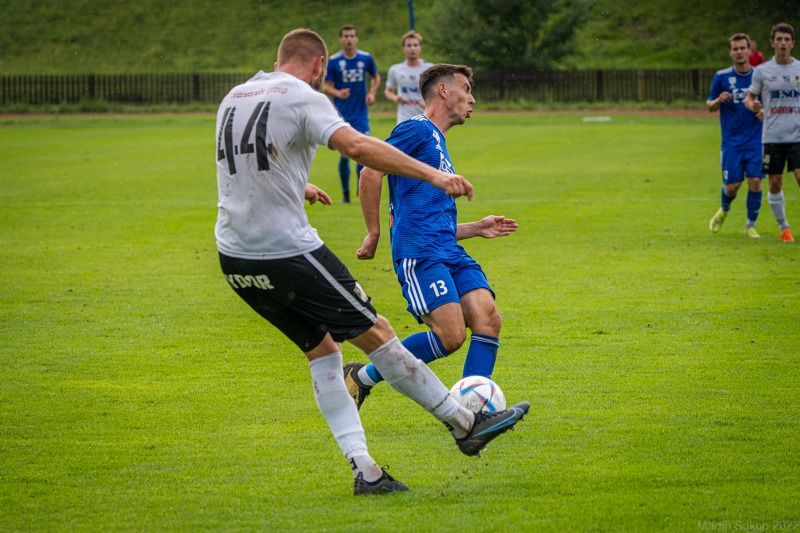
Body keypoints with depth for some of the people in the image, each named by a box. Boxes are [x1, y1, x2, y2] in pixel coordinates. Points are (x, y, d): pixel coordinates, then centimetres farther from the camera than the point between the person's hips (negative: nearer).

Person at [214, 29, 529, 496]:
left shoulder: (234, 98, 15)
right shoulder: (303, 98, -9)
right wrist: (432, 174, -28)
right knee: (375, 333, 2)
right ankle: (466, 424, 9)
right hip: (288, 250, -8)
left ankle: (364, 469, 5)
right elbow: (356, 145, -26)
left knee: (322, 351, 13)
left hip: (235, 259, 8)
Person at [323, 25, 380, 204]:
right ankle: (345, 193, 13)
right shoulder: (333, 61, -5)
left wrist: (372, 93, 0)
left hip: (361, 113, 1)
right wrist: (337, 93, -23)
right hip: (342, 114, -1)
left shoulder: (366, 58, 1)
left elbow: (376, 77, 17)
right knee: (345, 154, -1)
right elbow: (327, 86, -2)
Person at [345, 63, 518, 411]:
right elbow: (370, 173, -11)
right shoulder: (418, 129, 1)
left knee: (488, 318, -13)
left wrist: (477, 229, 23)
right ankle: (363, 378, 0)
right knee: (451, 336, -19)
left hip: (449, 252, 9)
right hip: (419, 254, -9)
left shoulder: (439, 144, 29)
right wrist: (374, 233, -8)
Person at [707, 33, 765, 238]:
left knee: (755, 182, -9)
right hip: (731, 142, 0)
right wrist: (718, 101, -16)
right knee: (732, 186, -2)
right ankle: (724, 210, 31)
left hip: (756, 140, 0)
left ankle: (751, 225, 8)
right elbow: (710, 106, 6)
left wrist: (764, 111, -9)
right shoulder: (721, 77, 0)